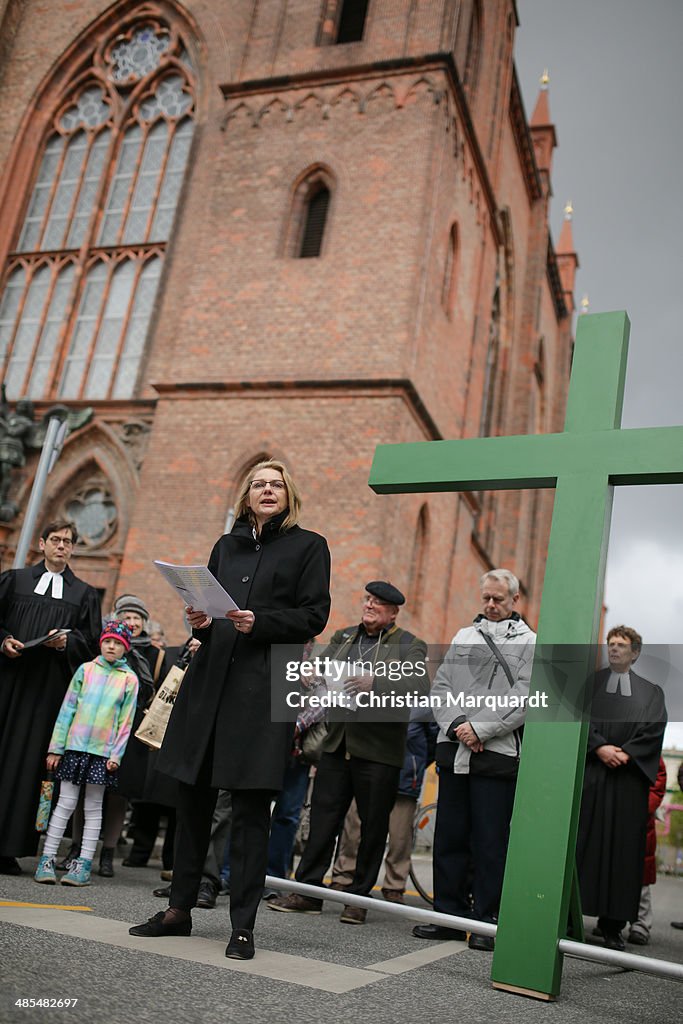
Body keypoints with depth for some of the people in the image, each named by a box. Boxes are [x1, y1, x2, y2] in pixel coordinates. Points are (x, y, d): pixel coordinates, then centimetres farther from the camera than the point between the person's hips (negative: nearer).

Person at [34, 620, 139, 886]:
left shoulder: (129, 679, 2)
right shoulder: (86, 669, 3)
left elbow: (126, 721, 1)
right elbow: (67, 709, 3)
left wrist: (116, 755, -5)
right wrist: (56, 747, 1)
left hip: (103, 750, 0)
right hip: (75, 745, 0)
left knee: (93, 807, 7)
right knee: (66, 803, 3)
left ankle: (84, 864, 12)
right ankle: (47, 859, 11)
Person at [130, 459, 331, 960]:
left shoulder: (308, 546, 4)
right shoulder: (227, 545, 18)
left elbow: (314, 616, -4)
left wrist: (260, 623, -17)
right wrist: (201, 621, -1)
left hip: (265, 684, -5)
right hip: (212, 677, 5)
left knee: (251, 806, -2)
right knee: (193, 794, 9)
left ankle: (243, 925, 9)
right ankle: (180, 909, 23)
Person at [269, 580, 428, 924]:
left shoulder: (409, 646, -1)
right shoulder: (343, 637, 15)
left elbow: (420, 685, -17)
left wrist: (375, 684, -28)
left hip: (378, 750, -4)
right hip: (337, 744, 4)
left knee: (372, 825, 5)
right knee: (323, 817, 6)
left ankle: (359, 898, 18)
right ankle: (308, 890, 14)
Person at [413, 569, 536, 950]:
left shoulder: (529, 643, 2)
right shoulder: (463, 637, 16)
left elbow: (524, 699, -8)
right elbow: (441, 685, 10)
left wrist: (480, 728, -14)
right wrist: (456, 726, -6)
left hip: (497, 753, -4)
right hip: (453, 748, 4)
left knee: (490, 841, 1)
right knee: (450, 836, 9)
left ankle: (486, 920, 12)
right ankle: (449, 913, 19)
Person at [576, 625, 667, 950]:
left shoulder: (651, 692, 14)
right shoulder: (589, 683, 11)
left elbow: (654, 731, 2)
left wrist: (625, 753, -12)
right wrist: (599, 747, -14)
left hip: (629, 780, 1)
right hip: (588, 775, -1)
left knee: (622, 849, 2)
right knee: (581, 844, -4)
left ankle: (612, 924, 8)